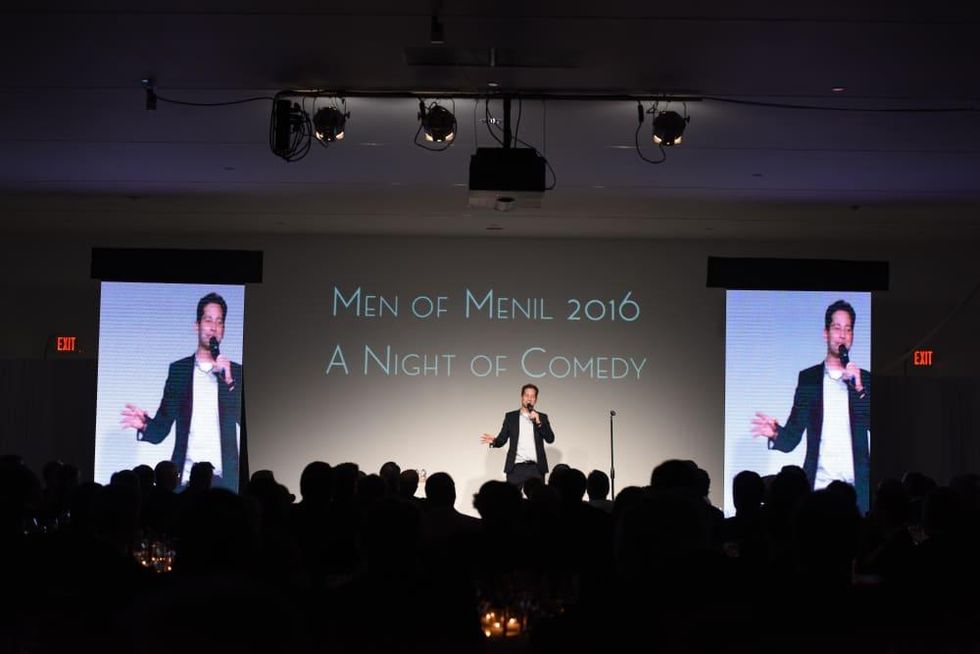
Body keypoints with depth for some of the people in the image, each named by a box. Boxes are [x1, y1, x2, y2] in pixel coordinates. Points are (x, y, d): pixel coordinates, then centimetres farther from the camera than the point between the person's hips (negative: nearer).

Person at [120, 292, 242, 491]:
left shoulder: (236, 372, 10)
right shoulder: (178, 369, 10)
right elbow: (161, 429, 7)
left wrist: (229, 382, -12)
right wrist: (145, 425, -15)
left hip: (224, 478, 0)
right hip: (186, 477, 0)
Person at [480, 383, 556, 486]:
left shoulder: (542, 417, 11)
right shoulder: (510, 417, 10)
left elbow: (550, 439, 1)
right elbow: (502, 440, 6)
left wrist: (538, 422, -11)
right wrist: (494, 441, -17)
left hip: (536, 468, 0)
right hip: (516, 468, 0)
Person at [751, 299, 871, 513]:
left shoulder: (865, 379, 11)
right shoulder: (808, 378, 9)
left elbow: (872, 426, 0)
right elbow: (793, 437, 7)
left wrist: (859, 389, -11)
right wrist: (776, 433, -15)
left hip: (857, 487, 0)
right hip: (818, 486, 0)